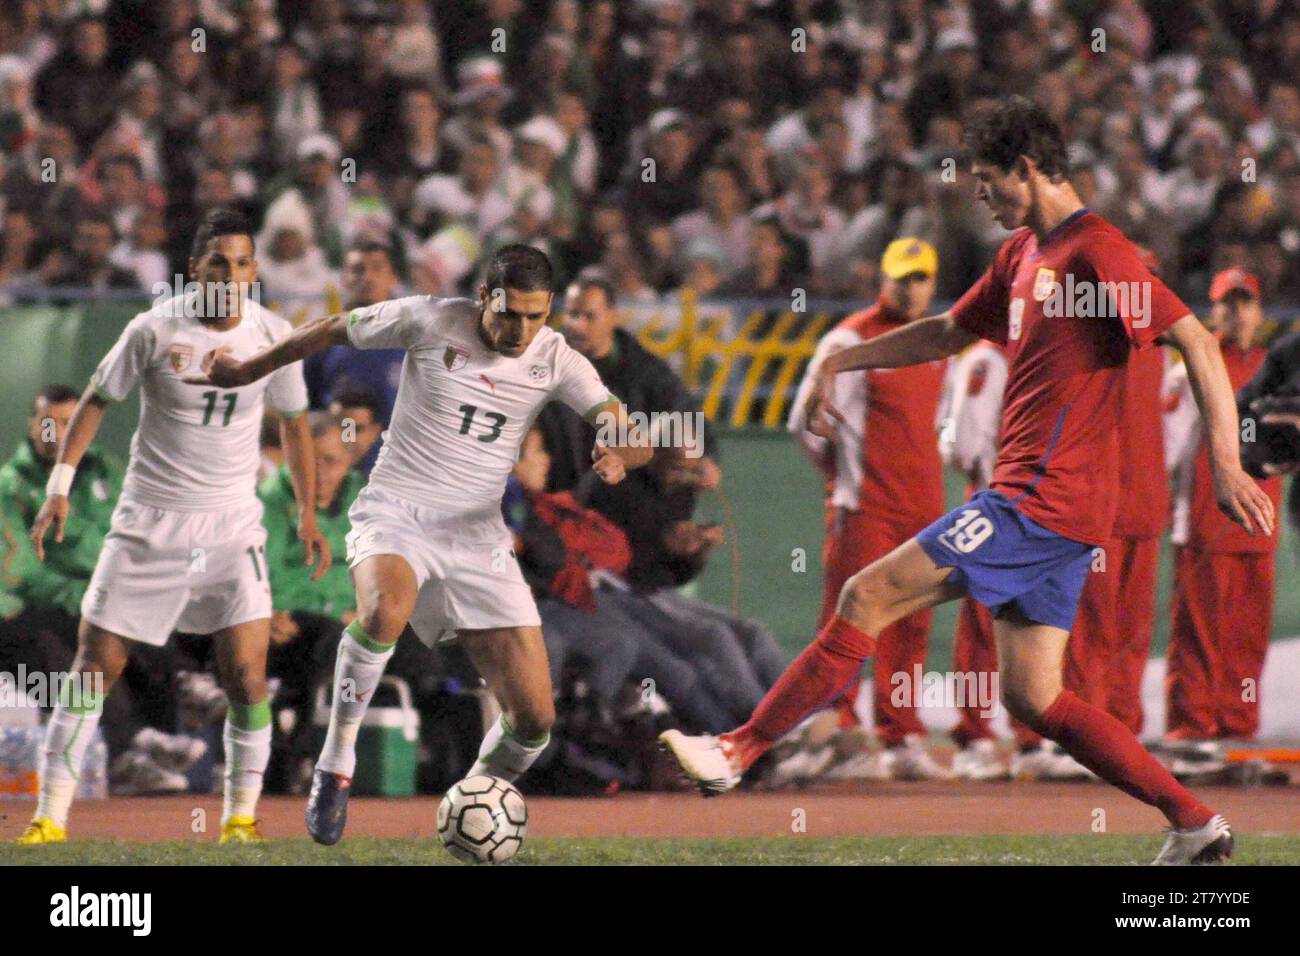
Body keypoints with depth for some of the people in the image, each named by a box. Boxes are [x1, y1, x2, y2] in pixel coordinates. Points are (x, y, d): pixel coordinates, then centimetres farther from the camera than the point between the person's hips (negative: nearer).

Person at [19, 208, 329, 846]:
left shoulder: (272, 336, -2)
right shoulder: (155, 330, -9)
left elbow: (293, 424, 13)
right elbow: (97, 399, 2)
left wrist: (308, 515, 11)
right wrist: (59, 488, -5)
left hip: (232, 524, 1)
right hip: (148, 522, -1)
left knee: (246, 675, -11)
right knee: (96, 667, -2)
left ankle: (241, 815, 3)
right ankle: (51, 817, 5)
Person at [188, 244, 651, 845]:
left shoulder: (556, 360, -3)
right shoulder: (431, 322, -9)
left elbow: (635, 440, -7)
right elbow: (334, 330, 7)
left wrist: (618, 456, -31)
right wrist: (248, 371, 16)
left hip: (478, 536, 3)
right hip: (395, 517, -3)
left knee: (535, 717, -6)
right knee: (385, 610, -39)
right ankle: (335, 768, -23)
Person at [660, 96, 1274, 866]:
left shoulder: (1096, 249, -11)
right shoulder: (1024, 253, 18)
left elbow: (1197, 342, -16)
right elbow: (948, 333, 32)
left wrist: (1227, 464, -22)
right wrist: (842, 361, 26)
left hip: (1043, 500, -10)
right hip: (1045, 504, 10)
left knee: (871, 596, -9)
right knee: (1031, 696, 6)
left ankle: (739, 752, -5)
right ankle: (1194, 824, 6)